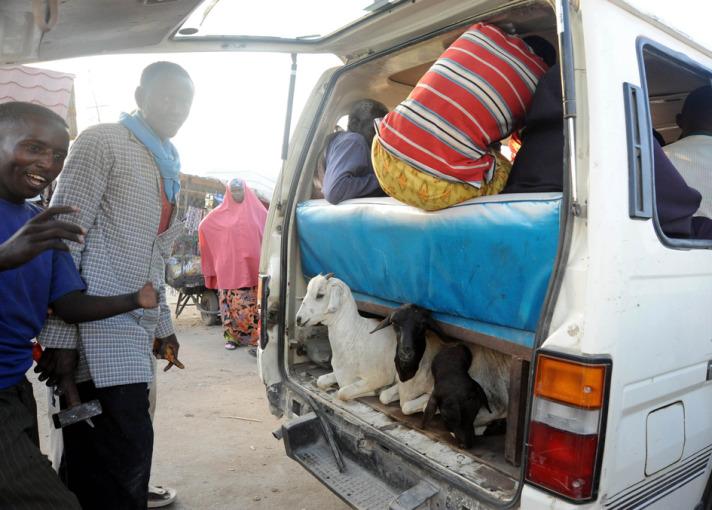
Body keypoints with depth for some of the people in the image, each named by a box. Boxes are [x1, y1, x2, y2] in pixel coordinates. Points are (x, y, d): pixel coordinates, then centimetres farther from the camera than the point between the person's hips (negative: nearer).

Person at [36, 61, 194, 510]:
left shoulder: (168, 167, 20)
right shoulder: (102, 143, -3)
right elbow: (64, 237, -11)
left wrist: (163, 324, 20)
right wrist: (58, 335, -17)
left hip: (134, 330, 8)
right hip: (100, 328, -8)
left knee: (98, 463, 14)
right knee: (126, 453, -8)